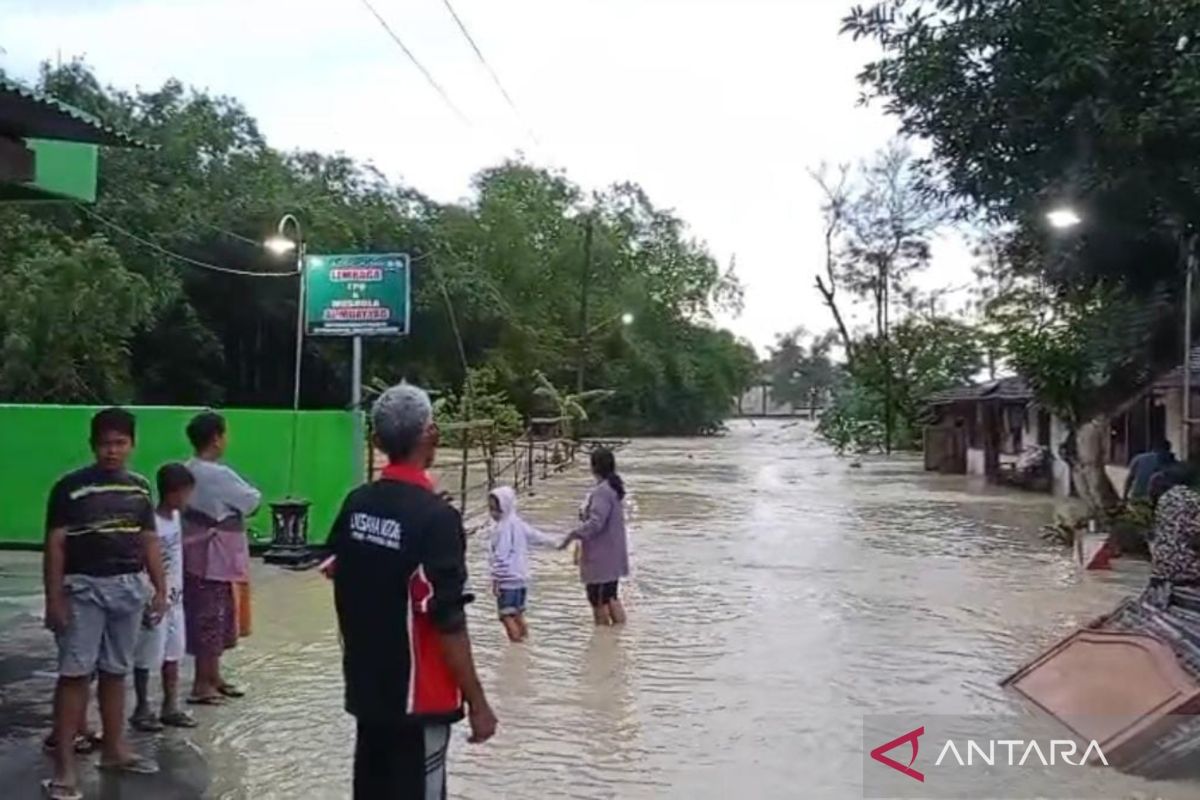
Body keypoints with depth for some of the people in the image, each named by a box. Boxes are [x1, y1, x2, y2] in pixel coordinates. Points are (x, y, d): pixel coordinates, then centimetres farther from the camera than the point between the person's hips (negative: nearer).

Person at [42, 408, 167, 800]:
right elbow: (55, 545, -7)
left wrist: (160, 589, 8)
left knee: (115, 671, 14)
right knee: (75, 673, -5)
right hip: (84, 587, -4)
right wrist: (54, 598, -11)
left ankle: (114, 749, 25)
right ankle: (64, 764, -1)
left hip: (130, 587, 4)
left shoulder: (140, 488, 8)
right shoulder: (70, 487, -6)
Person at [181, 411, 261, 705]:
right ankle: (202, 685, 8)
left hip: (195, 553, 9)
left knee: (215, 615, 18)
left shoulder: (188, 471, 6)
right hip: (213, 556, -9)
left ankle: (213, 677, 29)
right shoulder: (219, 475, -19)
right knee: (210, 617, 0)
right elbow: (253, 500, -9)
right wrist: (238, 509, 12)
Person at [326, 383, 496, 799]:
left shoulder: (355, 504, 0)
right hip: (417, 695, -7)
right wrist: (477, 702, -13)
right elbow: (449, 622, -21)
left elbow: (338, 574, 10)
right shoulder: (435, 516, -21)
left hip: (366, 687, 7)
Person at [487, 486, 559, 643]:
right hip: (522, 577, 9)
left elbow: (501, 556, -20)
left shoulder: (503, 528, -16)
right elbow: (536, 535, 21)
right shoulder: (519, 524, 9)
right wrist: (553, 542, 38)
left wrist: (496, 579, -18)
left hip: (508, 579, -9)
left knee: (506, 615, -6)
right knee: (517, 613, 17)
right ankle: (524, 640, 20)